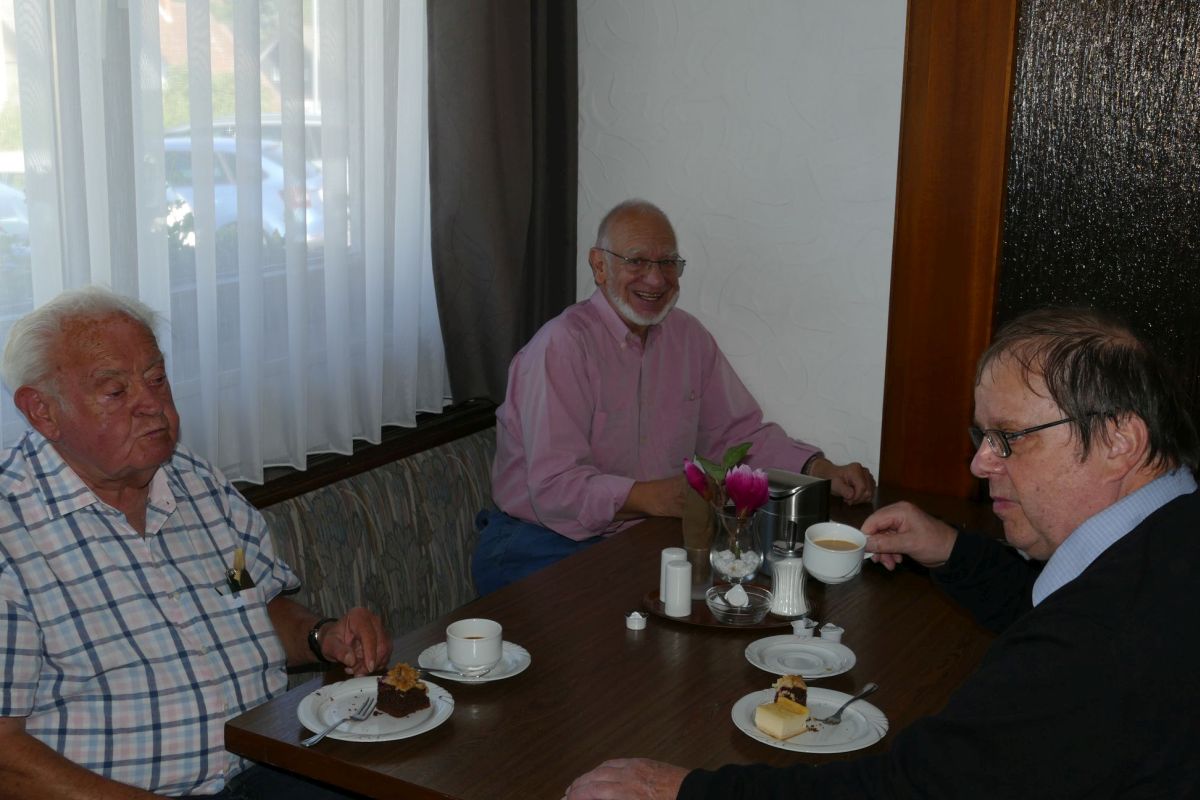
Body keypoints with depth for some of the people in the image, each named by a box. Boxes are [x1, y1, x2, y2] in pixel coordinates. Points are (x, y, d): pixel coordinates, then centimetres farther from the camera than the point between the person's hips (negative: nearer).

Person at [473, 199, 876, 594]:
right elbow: (555, 488, -22)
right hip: (545, 544, -7)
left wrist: (824, 471, 0)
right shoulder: (562, 346, -15)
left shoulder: (688, 336, 9)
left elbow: (740, 432, 16)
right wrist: (652, 497, -36)